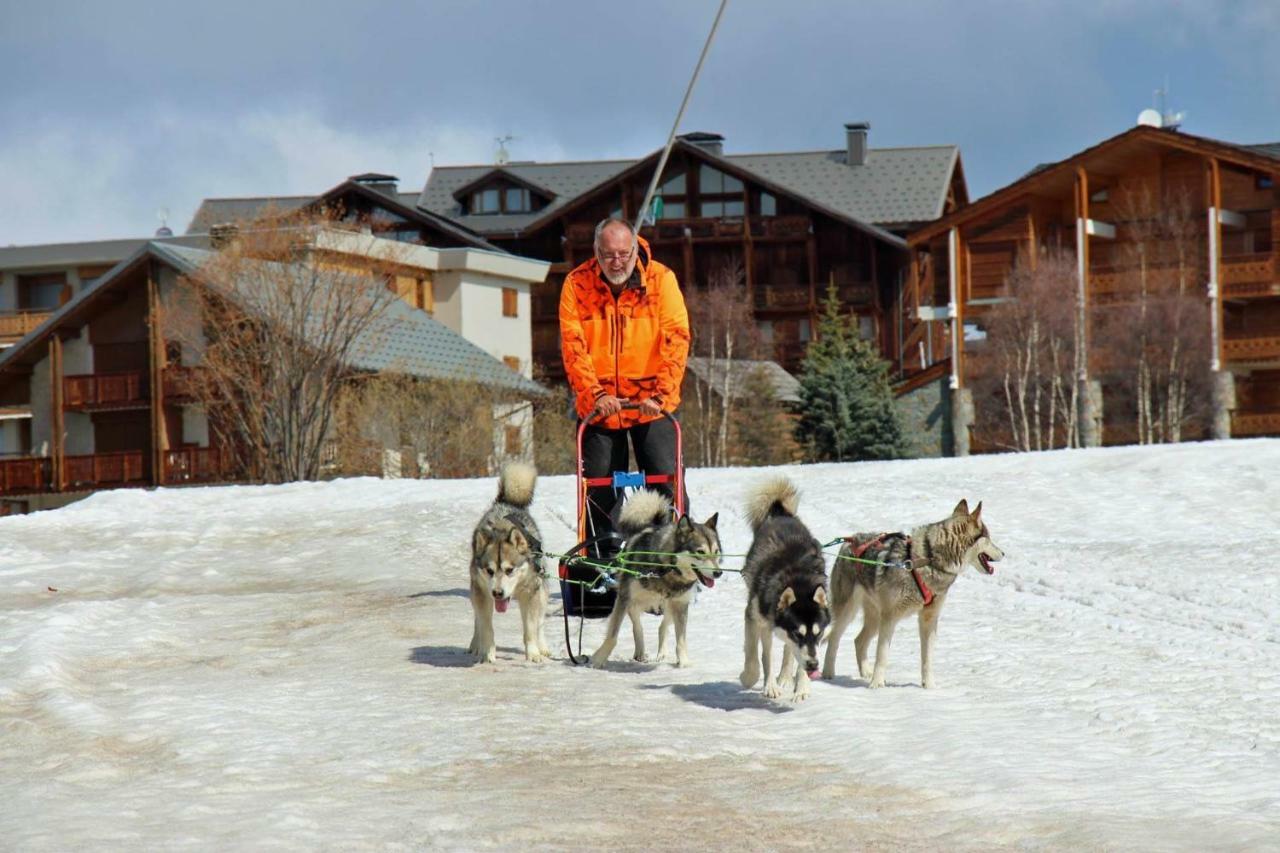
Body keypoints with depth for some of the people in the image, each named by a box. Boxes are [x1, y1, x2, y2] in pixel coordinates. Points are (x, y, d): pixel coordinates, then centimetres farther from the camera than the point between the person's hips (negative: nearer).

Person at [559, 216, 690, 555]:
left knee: (666, 483, -5)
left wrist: (661, 393, -22)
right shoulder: (577, 283, -3)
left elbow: (676, 339, -11)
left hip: (652, 406, -1)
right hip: (598, 406, 1)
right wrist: (595, 395, -19)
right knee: (600, 490, 5)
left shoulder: (661, 279, -6)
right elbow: (573, 345, -7)